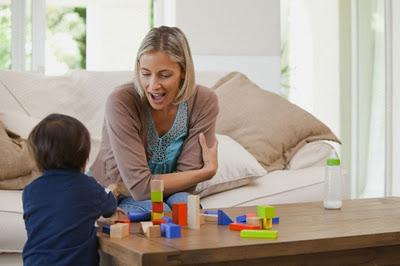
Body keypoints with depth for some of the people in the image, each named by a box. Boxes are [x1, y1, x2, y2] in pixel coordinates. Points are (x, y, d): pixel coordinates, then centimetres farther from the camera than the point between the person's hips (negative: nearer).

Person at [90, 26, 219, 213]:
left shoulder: (204, 102, -15)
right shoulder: (121, 102, -24)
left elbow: (185, 179, -15)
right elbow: (140, 186, -27)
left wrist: (121, 190, -21)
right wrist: (207, 171, -19)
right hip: (110, 197, -3)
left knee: (183, 204, -30)